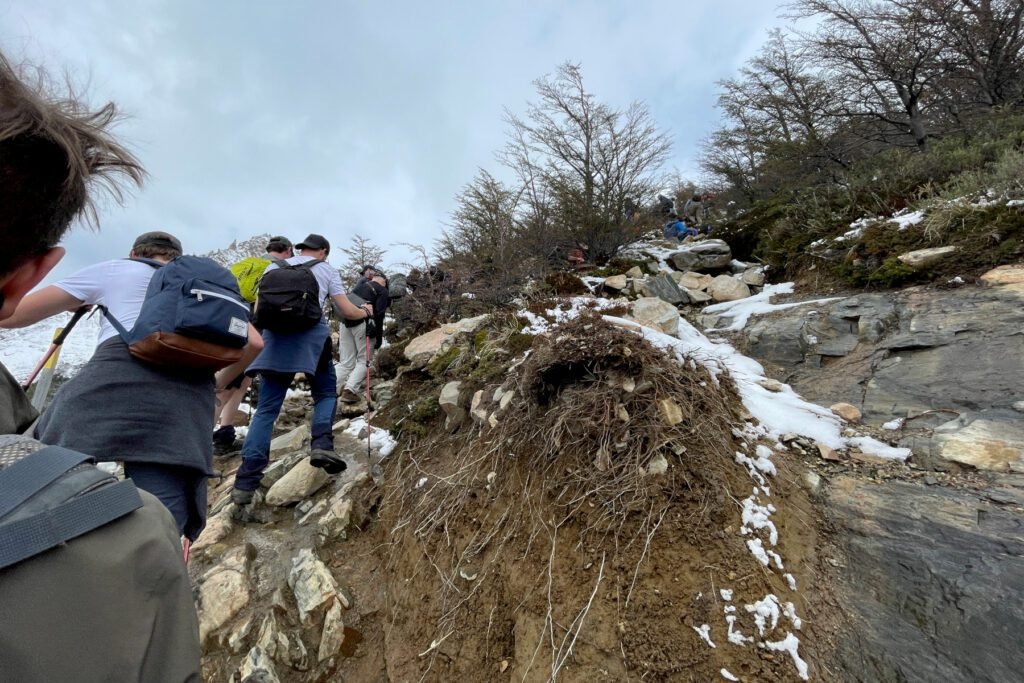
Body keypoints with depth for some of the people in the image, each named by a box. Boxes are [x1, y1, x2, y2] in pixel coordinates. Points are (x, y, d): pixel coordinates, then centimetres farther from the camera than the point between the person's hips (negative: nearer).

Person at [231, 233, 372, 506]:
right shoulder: (326, 270, 17)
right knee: (325, 393, 15)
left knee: (267, 408, 5)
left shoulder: (275, 267, 24)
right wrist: (366, 312, 33)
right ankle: (321, 445, -10)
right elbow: (348, 312, 12)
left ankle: (245, 483, 1)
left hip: (275, 336, 3)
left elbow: (258, 310, 18)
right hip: (311, 335, -2)